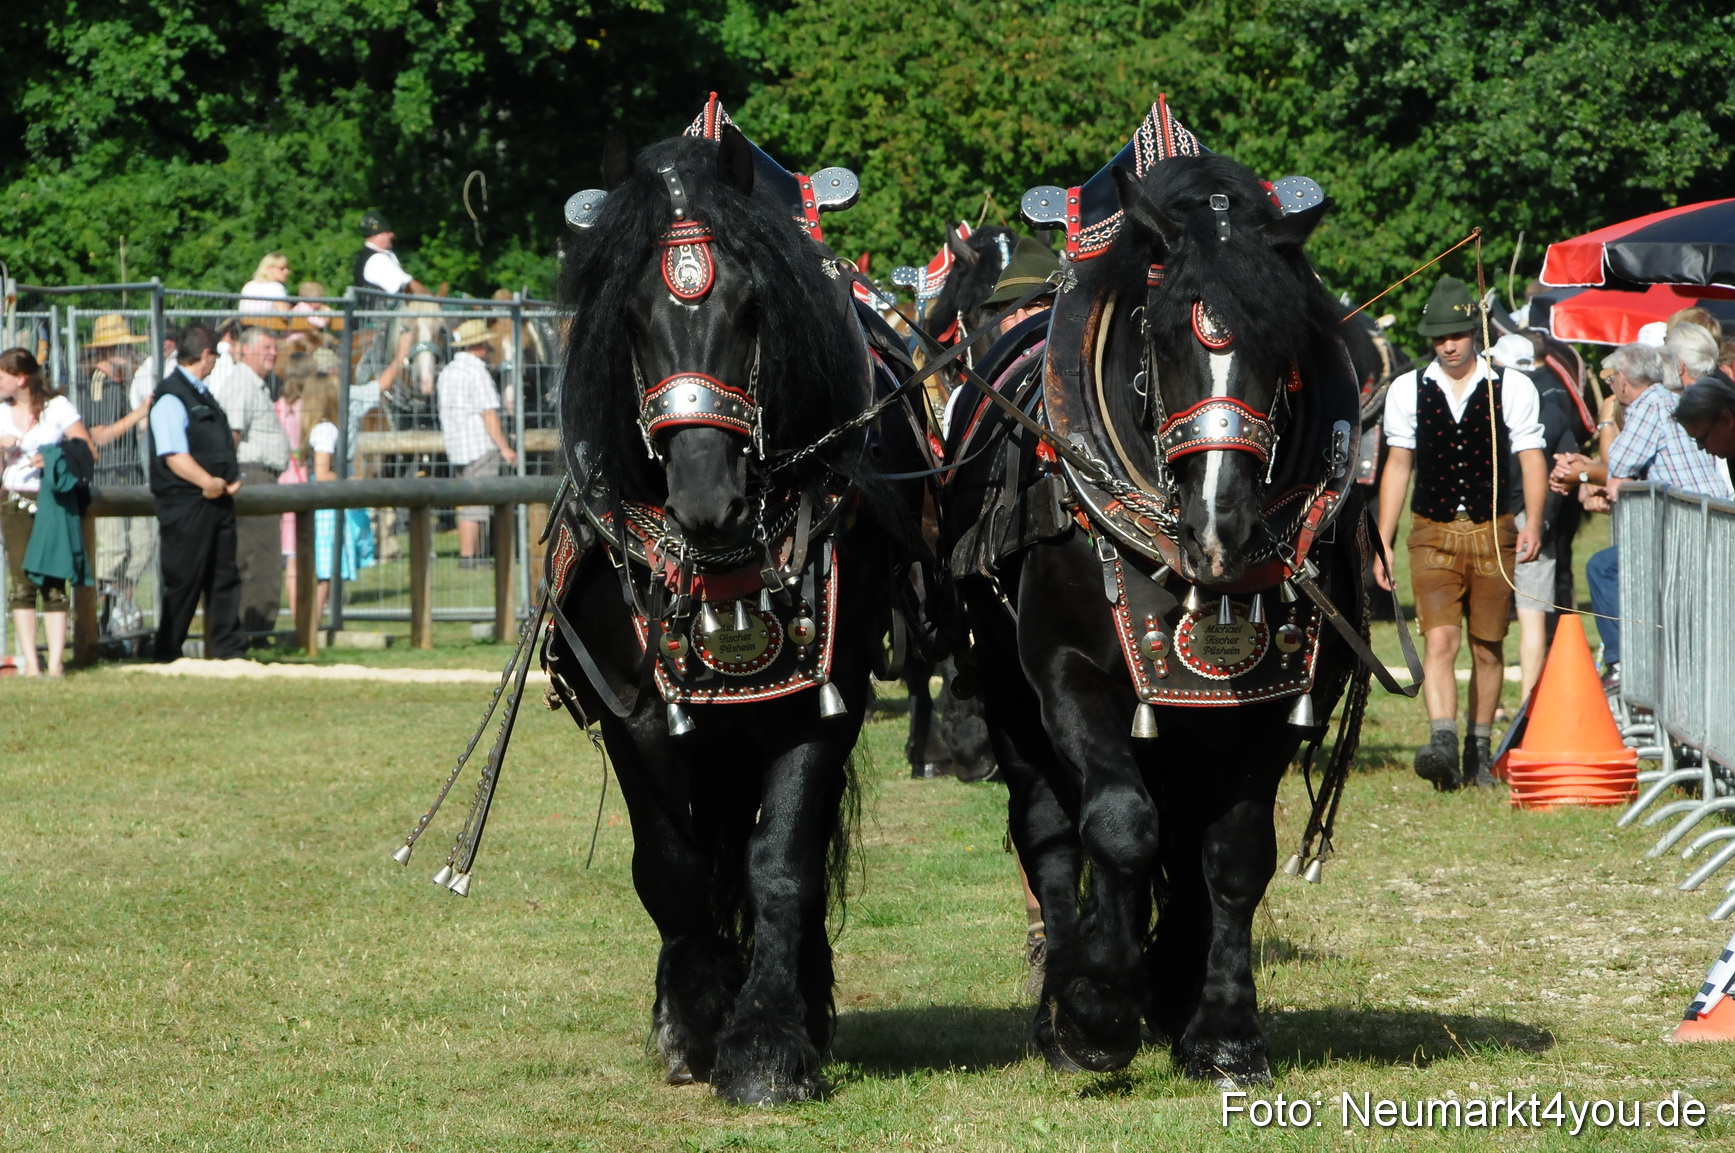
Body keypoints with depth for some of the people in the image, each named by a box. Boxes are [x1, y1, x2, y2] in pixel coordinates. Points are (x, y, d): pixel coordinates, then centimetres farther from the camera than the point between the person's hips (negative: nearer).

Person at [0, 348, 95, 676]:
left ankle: (56, 663, -7)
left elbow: (87, 450, -3)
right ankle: (30, 664, -6)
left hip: (52, 502, -3)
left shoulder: (57, 407, 0)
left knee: (53, 582, -6)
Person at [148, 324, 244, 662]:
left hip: (217, 500, 9)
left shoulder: (203, 395, 19)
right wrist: (209, 482, -22)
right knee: (184, 580, -5)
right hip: (186, 504, -9)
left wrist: (232, 479, 7)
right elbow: (174, 455, -20)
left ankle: (227, 650, 16)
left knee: (224, 577, 10)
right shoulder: (171, 397, -12)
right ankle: (168, 656, 3)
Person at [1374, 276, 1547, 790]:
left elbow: (1531, 459, -1)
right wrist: (1383, 544, 7)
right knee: (1440, 641, -15)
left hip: (1493, 534, 0)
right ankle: (1442, 745, -27)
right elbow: (1398, 465, 11)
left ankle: (1479, 753, 17)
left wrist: (1532, 523, -17)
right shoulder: (1407, 391, 7)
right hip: (1433, 534, 0)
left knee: (1487, 648, 6)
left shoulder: (1511, 388, 2)